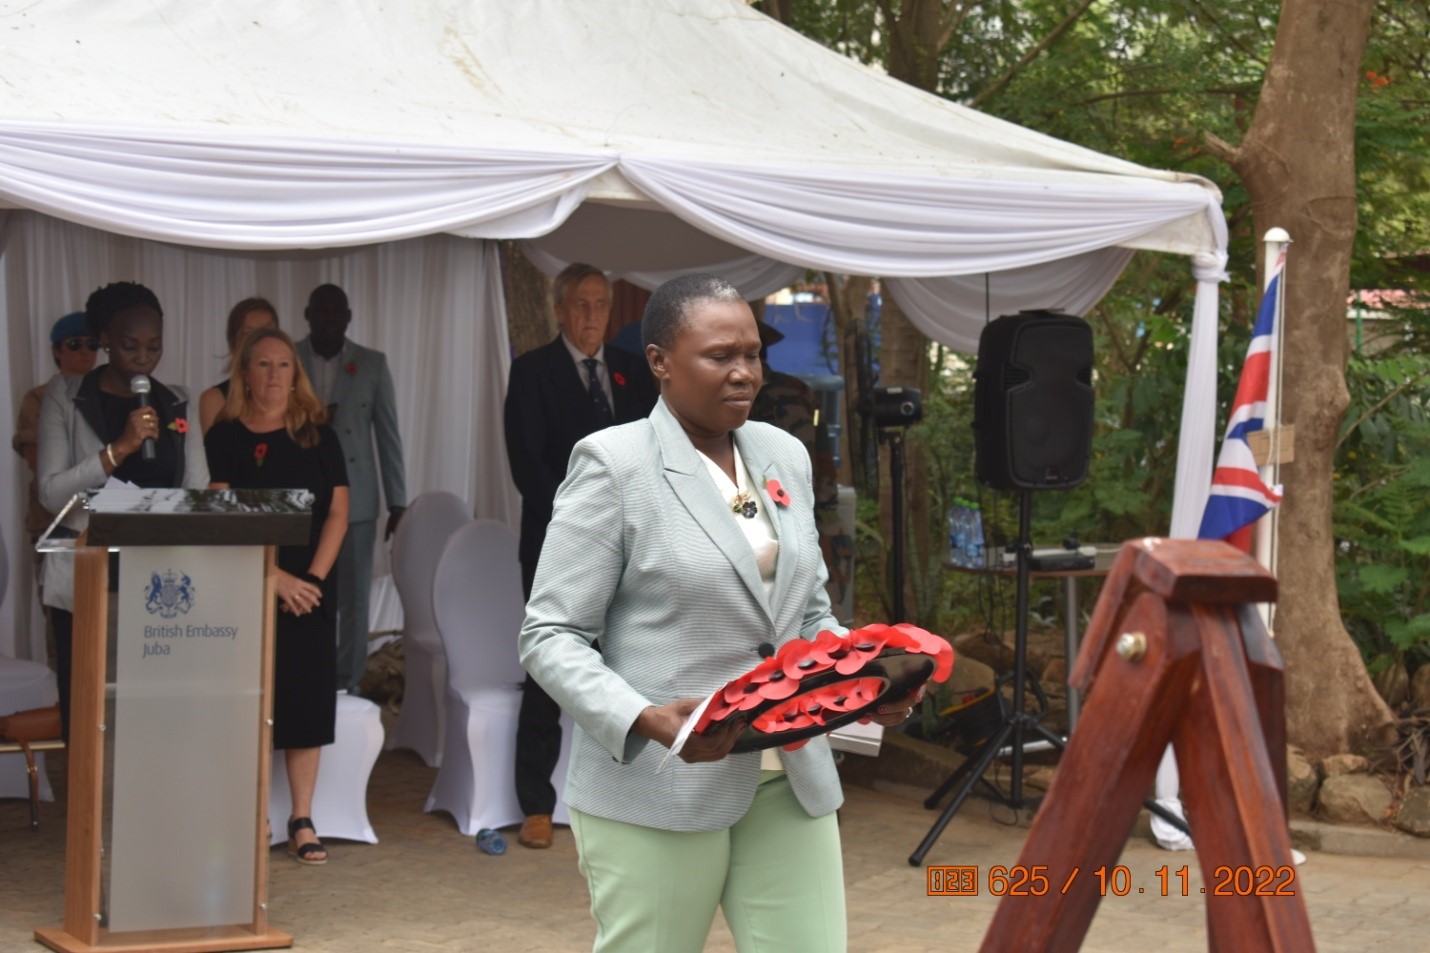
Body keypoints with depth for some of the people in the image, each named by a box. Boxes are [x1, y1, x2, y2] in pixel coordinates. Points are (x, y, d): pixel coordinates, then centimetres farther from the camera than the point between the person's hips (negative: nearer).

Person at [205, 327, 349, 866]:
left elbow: (338, 512, 4)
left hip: (310, 590, 2)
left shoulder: (318, 435, 8)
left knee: (308, 699, 0)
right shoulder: (225, 437, 1)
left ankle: (302, 821, 5)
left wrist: (313, 578, -8)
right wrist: (275, 578, -14)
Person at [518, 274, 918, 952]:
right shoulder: (614, 463, -6)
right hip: (656, 792, -5)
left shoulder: (785, 455, 12)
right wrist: (646, 719, -23)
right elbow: (550, 635, -8)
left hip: (790, 785, 5)